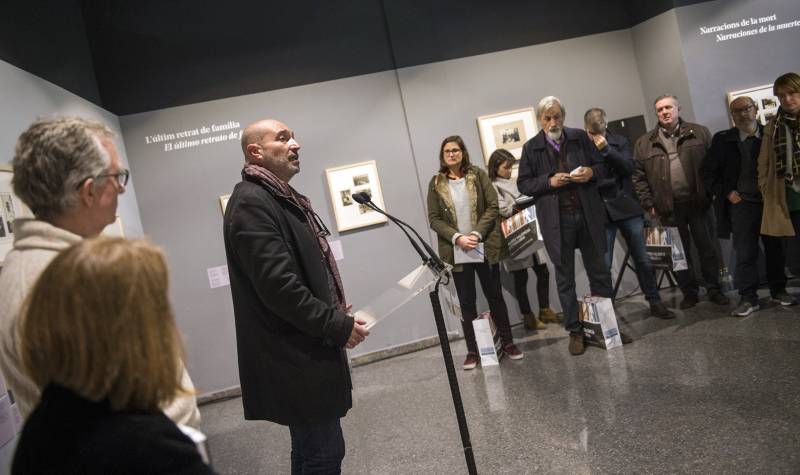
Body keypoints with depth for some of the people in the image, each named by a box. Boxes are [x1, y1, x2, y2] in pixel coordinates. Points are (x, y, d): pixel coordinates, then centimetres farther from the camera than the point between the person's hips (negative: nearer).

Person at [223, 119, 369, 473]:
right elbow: (278, 287, -25)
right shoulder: (251, 203, -17)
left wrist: (333, 311, 10)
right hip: (294, 358, -10)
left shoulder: (282, 198, 16)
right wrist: (338, 326, -17)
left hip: (304, 350, 10)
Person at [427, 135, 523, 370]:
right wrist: (457, 238, -15)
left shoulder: (478, 175, 3)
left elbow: (492, 206, -2)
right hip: (456, 251, 0)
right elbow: (434, 219, -1)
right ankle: (472, 350, 16)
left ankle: (507, 342, 23)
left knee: (495, 295, 9)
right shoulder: (436, 183, 3)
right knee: (466, 302, 7)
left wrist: (477, 233, -14)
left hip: (484, 247, 0)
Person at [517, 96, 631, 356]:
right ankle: (575, 331, 17)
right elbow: (524, 184, 0)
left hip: (588, 215, 2)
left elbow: (600, 166, 13)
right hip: (556, 220, -2)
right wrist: (549, 181, -16)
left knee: (599, 272, 10)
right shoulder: (531, 148, 1)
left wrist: (591, 172, -10)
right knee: (565, 277, 6)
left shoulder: (580, 137, 6)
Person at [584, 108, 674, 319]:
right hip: (601, 212, -2)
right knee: (603, 264, -2)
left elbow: (629, 168, -6)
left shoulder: (620, 142, 7)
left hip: (626, 207, 2)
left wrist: (606, 149, -12)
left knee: (643, 259, 7)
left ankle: (655, 303, 20)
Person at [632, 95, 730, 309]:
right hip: (669, 207, 0)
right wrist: (649, 204, -3)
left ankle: (714, 290, 20)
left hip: (697, 201, 0)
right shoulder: (644, 143, 5)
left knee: (706, 247, 7)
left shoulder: (699, 133, 6)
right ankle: (689, 293, 19)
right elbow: (639, 176, 3)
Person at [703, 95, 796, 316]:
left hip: (771, 201, 2)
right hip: (741, 203, -1)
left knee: (775, 248, 10)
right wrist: (726, 192, -4)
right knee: (745, 253, -3)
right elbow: (708, 171, 5)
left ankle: (778, 290, 25)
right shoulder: (722, 140, 1)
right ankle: (748, 298, 2)